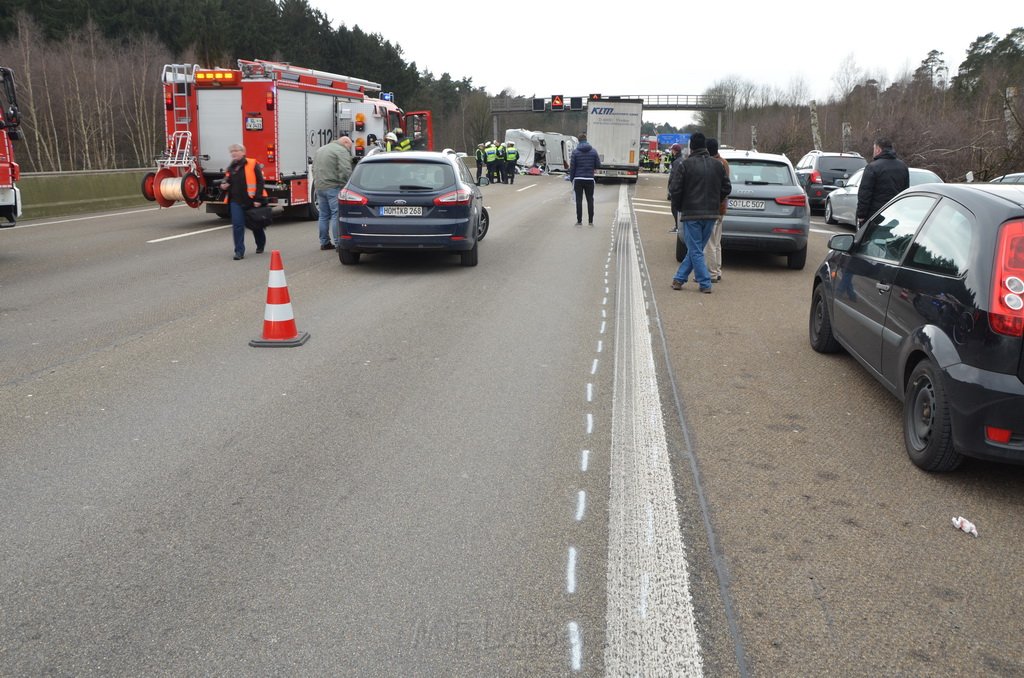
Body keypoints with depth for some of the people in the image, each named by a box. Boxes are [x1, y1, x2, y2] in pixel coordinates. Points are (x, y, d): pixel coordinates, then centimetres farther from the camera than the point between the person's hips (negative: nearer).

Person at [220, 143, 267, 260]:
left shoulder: (253, 165, -6)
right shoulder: (230, 168, 12)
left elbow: (260, 182, -11)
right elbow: (226, 182, 26)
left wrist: (258, 199, -17)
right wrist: (223, 186, 1)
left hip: (252, 201, -4)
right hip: (236, 201, 4)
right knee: (237, 225, -9)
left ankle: (260, 245, 36)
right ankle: (239, 251, -7)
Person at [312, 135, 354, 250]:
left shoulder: (320, 150, 22)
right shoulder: (341, 151, -7)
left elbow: (314, 169, 26)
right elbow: (346, 171, -19)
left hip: (319, 187, 8)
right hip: (333, 187, -8)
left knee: (324, 215, 13)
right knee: (337, 215, -8)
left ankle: (324, 242, 17)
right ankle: (338, 243, -11)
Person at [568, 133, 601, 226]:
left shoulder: (575, 152, -3)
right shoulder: (593, 151, 1)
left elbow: (572, 167, -3)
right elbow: (598, 166, 2)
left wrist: (571, 179, 6)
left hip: (578, 180, -1)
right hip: (590, 179, 1)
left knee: (579, 200, 3)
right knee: (590, 200, 9)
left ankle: (579, 221, 1)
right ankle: (590, 221, 8)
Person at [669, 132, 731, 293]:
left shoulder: (684, 165, -10)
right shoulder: (717, 165, 6)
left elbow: (674, 189, -12)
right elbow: (726, 188, 10)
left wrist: (678, 206, 4)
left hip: (691, 214, -5)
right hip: (711, 214, 5)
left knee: (695, 251, 1)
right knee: (696, 249, 14)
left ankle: (705, 284, -2)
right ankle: (679, 278, 20)